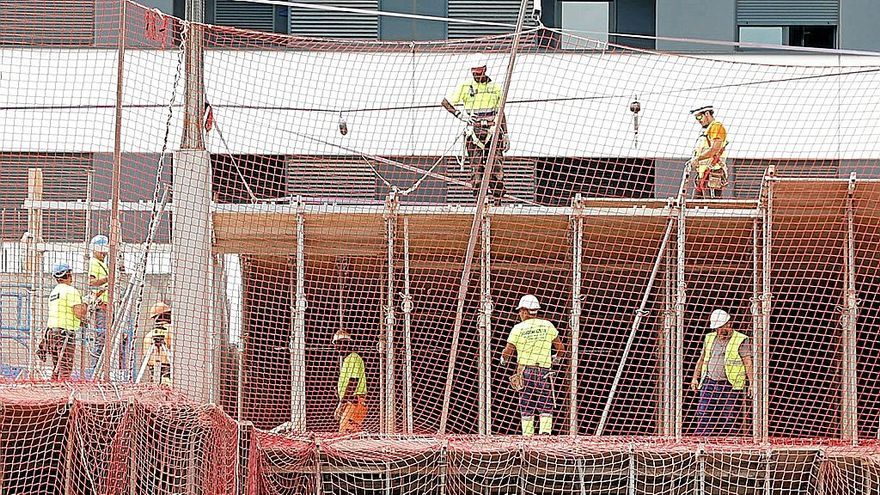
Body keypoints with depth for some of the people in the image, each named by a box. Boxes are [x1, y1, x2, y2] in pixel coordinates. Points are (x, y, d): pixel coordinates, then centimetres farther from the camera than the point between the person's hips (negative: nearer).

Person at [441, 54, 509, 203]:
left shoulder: (495, 87, 13)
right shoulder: (465, 86, 6)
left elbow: (500, 112, 18)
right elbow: (445, 102, 8)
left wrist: (505, 134, 13)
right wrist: (460, 115, -6)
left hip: (493, 131, 1)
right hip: (474, 132, -1)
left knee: (496, 167, -7)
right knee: (476, 167, -5)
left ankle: (498, 200, -3)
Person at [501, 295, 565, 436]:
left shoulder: (518, 328, -1)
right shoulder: (547, 325, 4)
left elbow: (507, 353, 3)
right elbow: (561, 348, 12)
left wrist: (504, 360, 26)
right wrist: (556, 359, 33)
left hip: (525, 371, -1)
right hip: (545, 371, 1)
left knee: (526, 408, 6)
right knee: (546, 407, 2)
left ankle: (528, 436, 3)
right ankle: (545, 431, -18)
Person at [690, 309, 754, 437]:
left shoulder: (741, 341, -2)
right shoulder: (710, 338, 15)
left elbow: (748, 363, -5)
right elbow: (701, 360, 22)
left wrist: (751, 383, -13)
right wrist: (695, 378, 15)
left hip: (731, 386, -5)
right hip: (709, 383, 5)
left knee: (728, 419, -3)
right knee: (704, 416, -4)